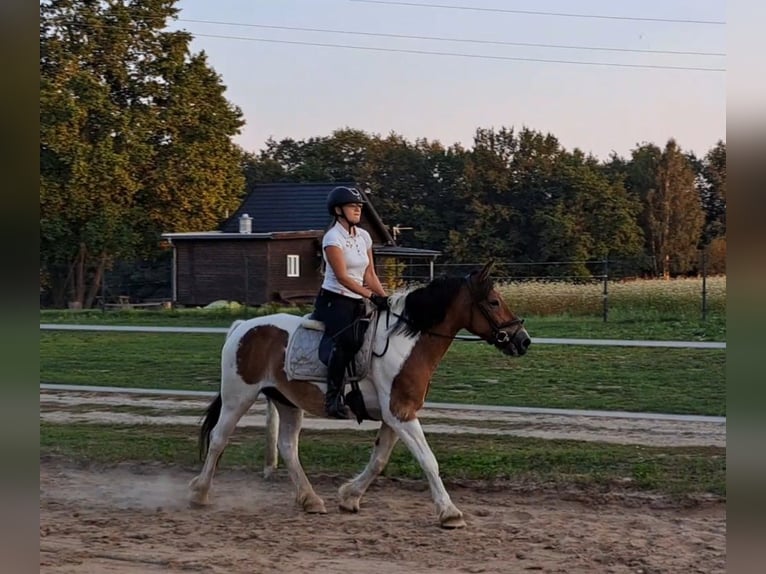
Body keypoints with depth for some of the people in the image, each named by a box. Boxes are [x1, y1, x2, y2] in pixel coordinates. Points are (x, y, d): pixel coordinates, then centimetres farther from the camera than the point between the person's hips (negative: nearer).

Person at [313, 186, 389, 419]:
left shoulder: (363, 236, 12)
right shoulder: (333, 238, -10)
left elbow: (369, 274, 14)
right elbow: (342, 277, -18)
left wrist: (385, 298, 1)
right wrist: (372, 296, -23)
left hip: (357, 303, 8)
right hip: (334, 300, -8)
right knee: (347, 339, -32)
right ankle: (334, 395, -25)